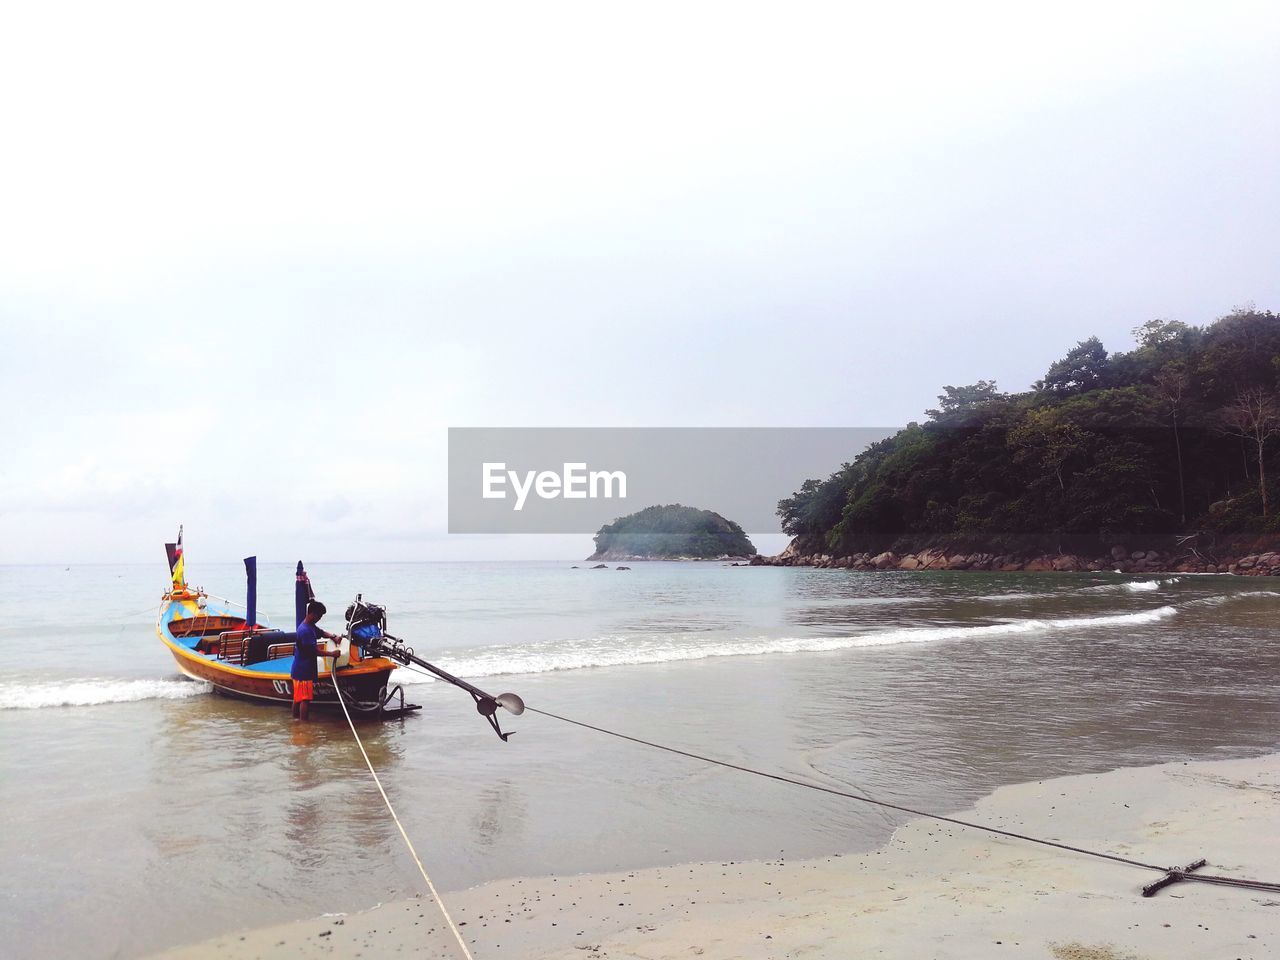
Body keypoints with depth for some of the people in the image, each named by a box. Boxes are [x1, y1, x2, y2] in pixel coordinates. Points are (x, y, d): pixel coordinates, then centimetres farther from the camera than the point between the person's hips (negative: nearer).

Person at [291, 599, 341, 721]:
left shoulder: (311, 627, 9)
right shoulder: (305, 630, -21)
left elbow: (322, 632, 26)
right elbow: (314, 651, -22)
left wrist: (333, 637, 6)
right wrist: (332, 654, -15)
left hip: (299, 670, 10)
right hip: (303, 671, -10)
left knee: (298, 698, 17)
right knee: (305, 699, -6)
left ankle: (295, 720, 25)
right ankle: (304, 723, -3)